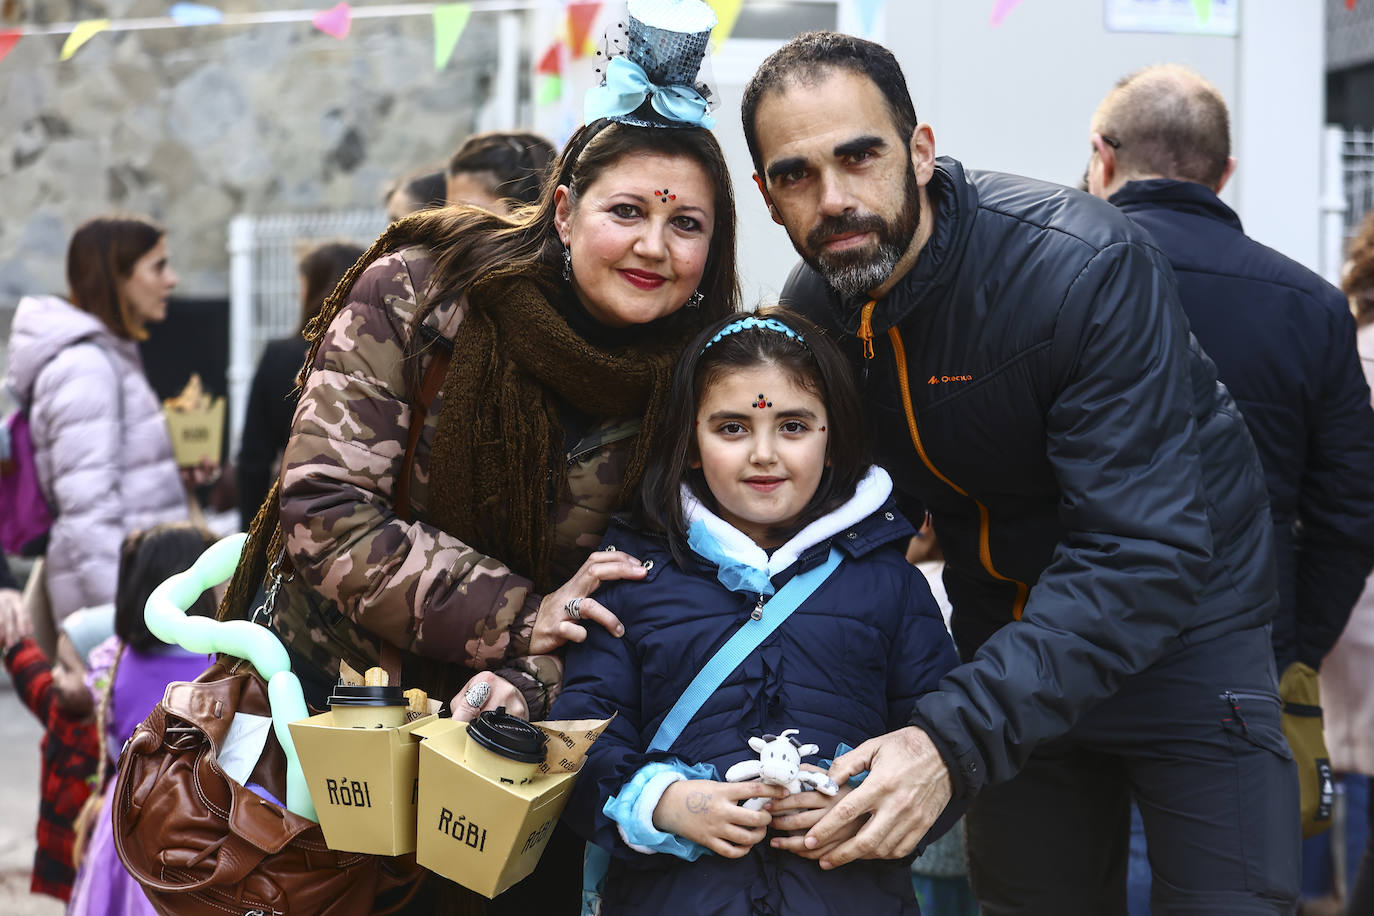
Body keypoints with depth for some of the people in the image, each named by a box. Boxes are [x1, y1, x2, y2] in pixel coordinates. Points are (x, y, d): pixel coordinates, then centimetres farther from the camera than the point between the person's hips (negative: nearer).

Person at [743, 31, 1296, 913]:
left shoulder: (1088, 268, -28)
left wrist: (954, 739, -43)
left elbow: (1143, 556, -35)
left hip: (1177, 613, -5)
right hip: (1008, 637, 5)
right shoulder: (811, 310, -8)